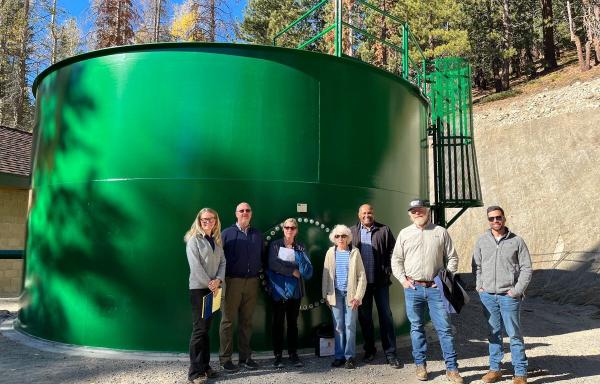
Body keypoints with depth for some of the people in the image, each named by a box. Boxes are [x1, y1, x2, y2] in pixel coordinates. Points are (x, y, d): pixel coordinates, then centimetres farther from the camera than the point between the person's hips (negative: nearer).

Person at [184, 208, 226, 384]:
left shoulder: (216, 241, 12)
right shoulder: (194, 240, -6)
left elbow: (222, 262, 7)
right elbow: (195, 266, -13)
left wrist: (218, 280, -9)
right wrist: (209, 283, -13)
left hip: (213, 288, 6)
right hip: (199, 288, -6)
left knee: (206, 329, 11)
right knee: (199, 329, -6)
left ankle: (204, 366, 18)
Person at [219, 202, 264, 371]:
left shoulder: (257, 234, 13)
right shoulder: (227, 233, 2)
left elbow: (261, 257, 15)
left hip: (252, 282, 3)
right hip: (232, 281, -3)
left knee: (247, 321, 9)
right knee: (228, 320, 1)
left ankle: (245, 356, 19)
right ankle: (225, 358, 10)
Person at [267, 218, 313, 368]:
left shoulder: (300, 248, 6)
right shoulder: (275, 245, 1)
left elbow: (308, 273, -3)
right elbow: (273, 264, -14)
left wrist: (299, 254, -18)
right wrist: (293, 271, -11)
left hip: (295, 291, 2)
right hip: (279, 291, -2)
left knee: (293, 323, 9)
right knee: (278, 323, 4)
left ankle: (293, 354, 19)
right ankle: (278, 355, 14)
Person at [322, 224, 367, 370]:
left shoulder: (354, 252, -2)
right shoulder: (330, 253, 4)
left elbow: (361, 276, -2)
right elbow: (326, 275, 7)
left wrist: (358, 296, -7)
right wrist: (326, 295, 4)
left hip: (350, 294, -2)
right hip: (336, 294, 2)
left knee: (350, 325, 1)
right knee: (338, 326, 6)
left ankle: (349, 356, 12)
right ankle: (339, 356, 16)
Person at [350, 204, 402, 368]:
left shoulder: (384, 230, 3)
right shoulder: (352, 231, 5)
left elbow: (393, 250, 2)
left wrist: (387, 269, -6)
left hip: (380, 281, -1)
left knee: (386, 316, 2)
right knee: (364, 317, 11)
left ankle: (390, 353, 10)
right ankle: (369, 349, 27)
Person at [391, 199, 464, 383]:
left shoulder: (441, 232, 5)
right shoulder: (404, 234, 7)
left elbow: (452, 258, 8)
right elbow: (396, 260, 10)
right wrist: (403, 279, -1)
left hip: (435, 288, -1)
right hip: (412, 288, 1)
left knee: (444, 328, 0)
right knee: (416, 328, 10)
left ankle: (452, 368, 11)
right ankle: (420, 365, 23)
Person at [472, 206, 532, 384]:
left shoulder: (516, 241, -1)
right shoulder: (482, 241, 6)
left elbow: (526, 268, 0)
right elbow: (476, 265, 13)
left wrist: (517, 291, -7)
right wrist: (479, 286, 3)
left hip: (508, 296, -3)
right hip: (488, 296, 3)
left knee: (514, 334, 2)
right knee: (493, 333, 12)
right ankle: (495, 368, 23)